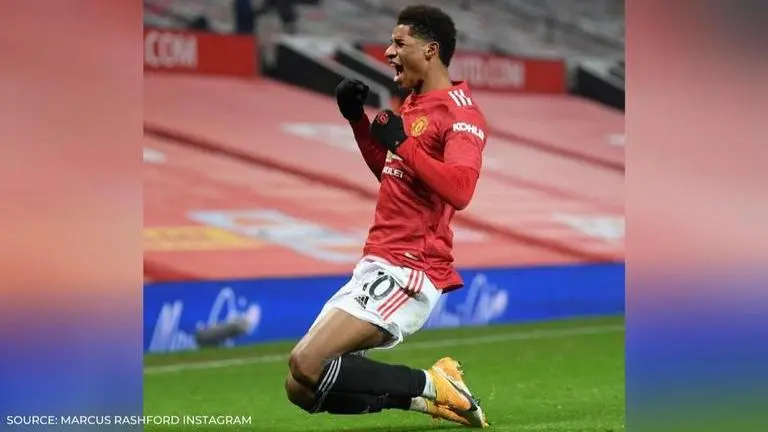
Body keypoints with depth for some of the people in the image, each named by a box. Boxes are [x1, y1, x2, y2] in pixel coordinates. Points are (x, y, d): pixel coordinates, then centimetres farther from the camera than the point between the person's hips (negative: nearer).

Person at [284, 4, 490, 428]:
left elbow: (459, 190, -26)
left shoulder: (460, 111, -11)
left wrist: (402, 141, -22)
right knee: (302, 389, 5)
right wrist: (357, 119, 22)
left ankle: (432, 385, -10)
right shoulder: (413, 103, 17)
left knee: (307, 365, -24)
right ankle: (427, 395, 6)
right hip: (376, 265, 10)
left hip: (407, 273, -10)